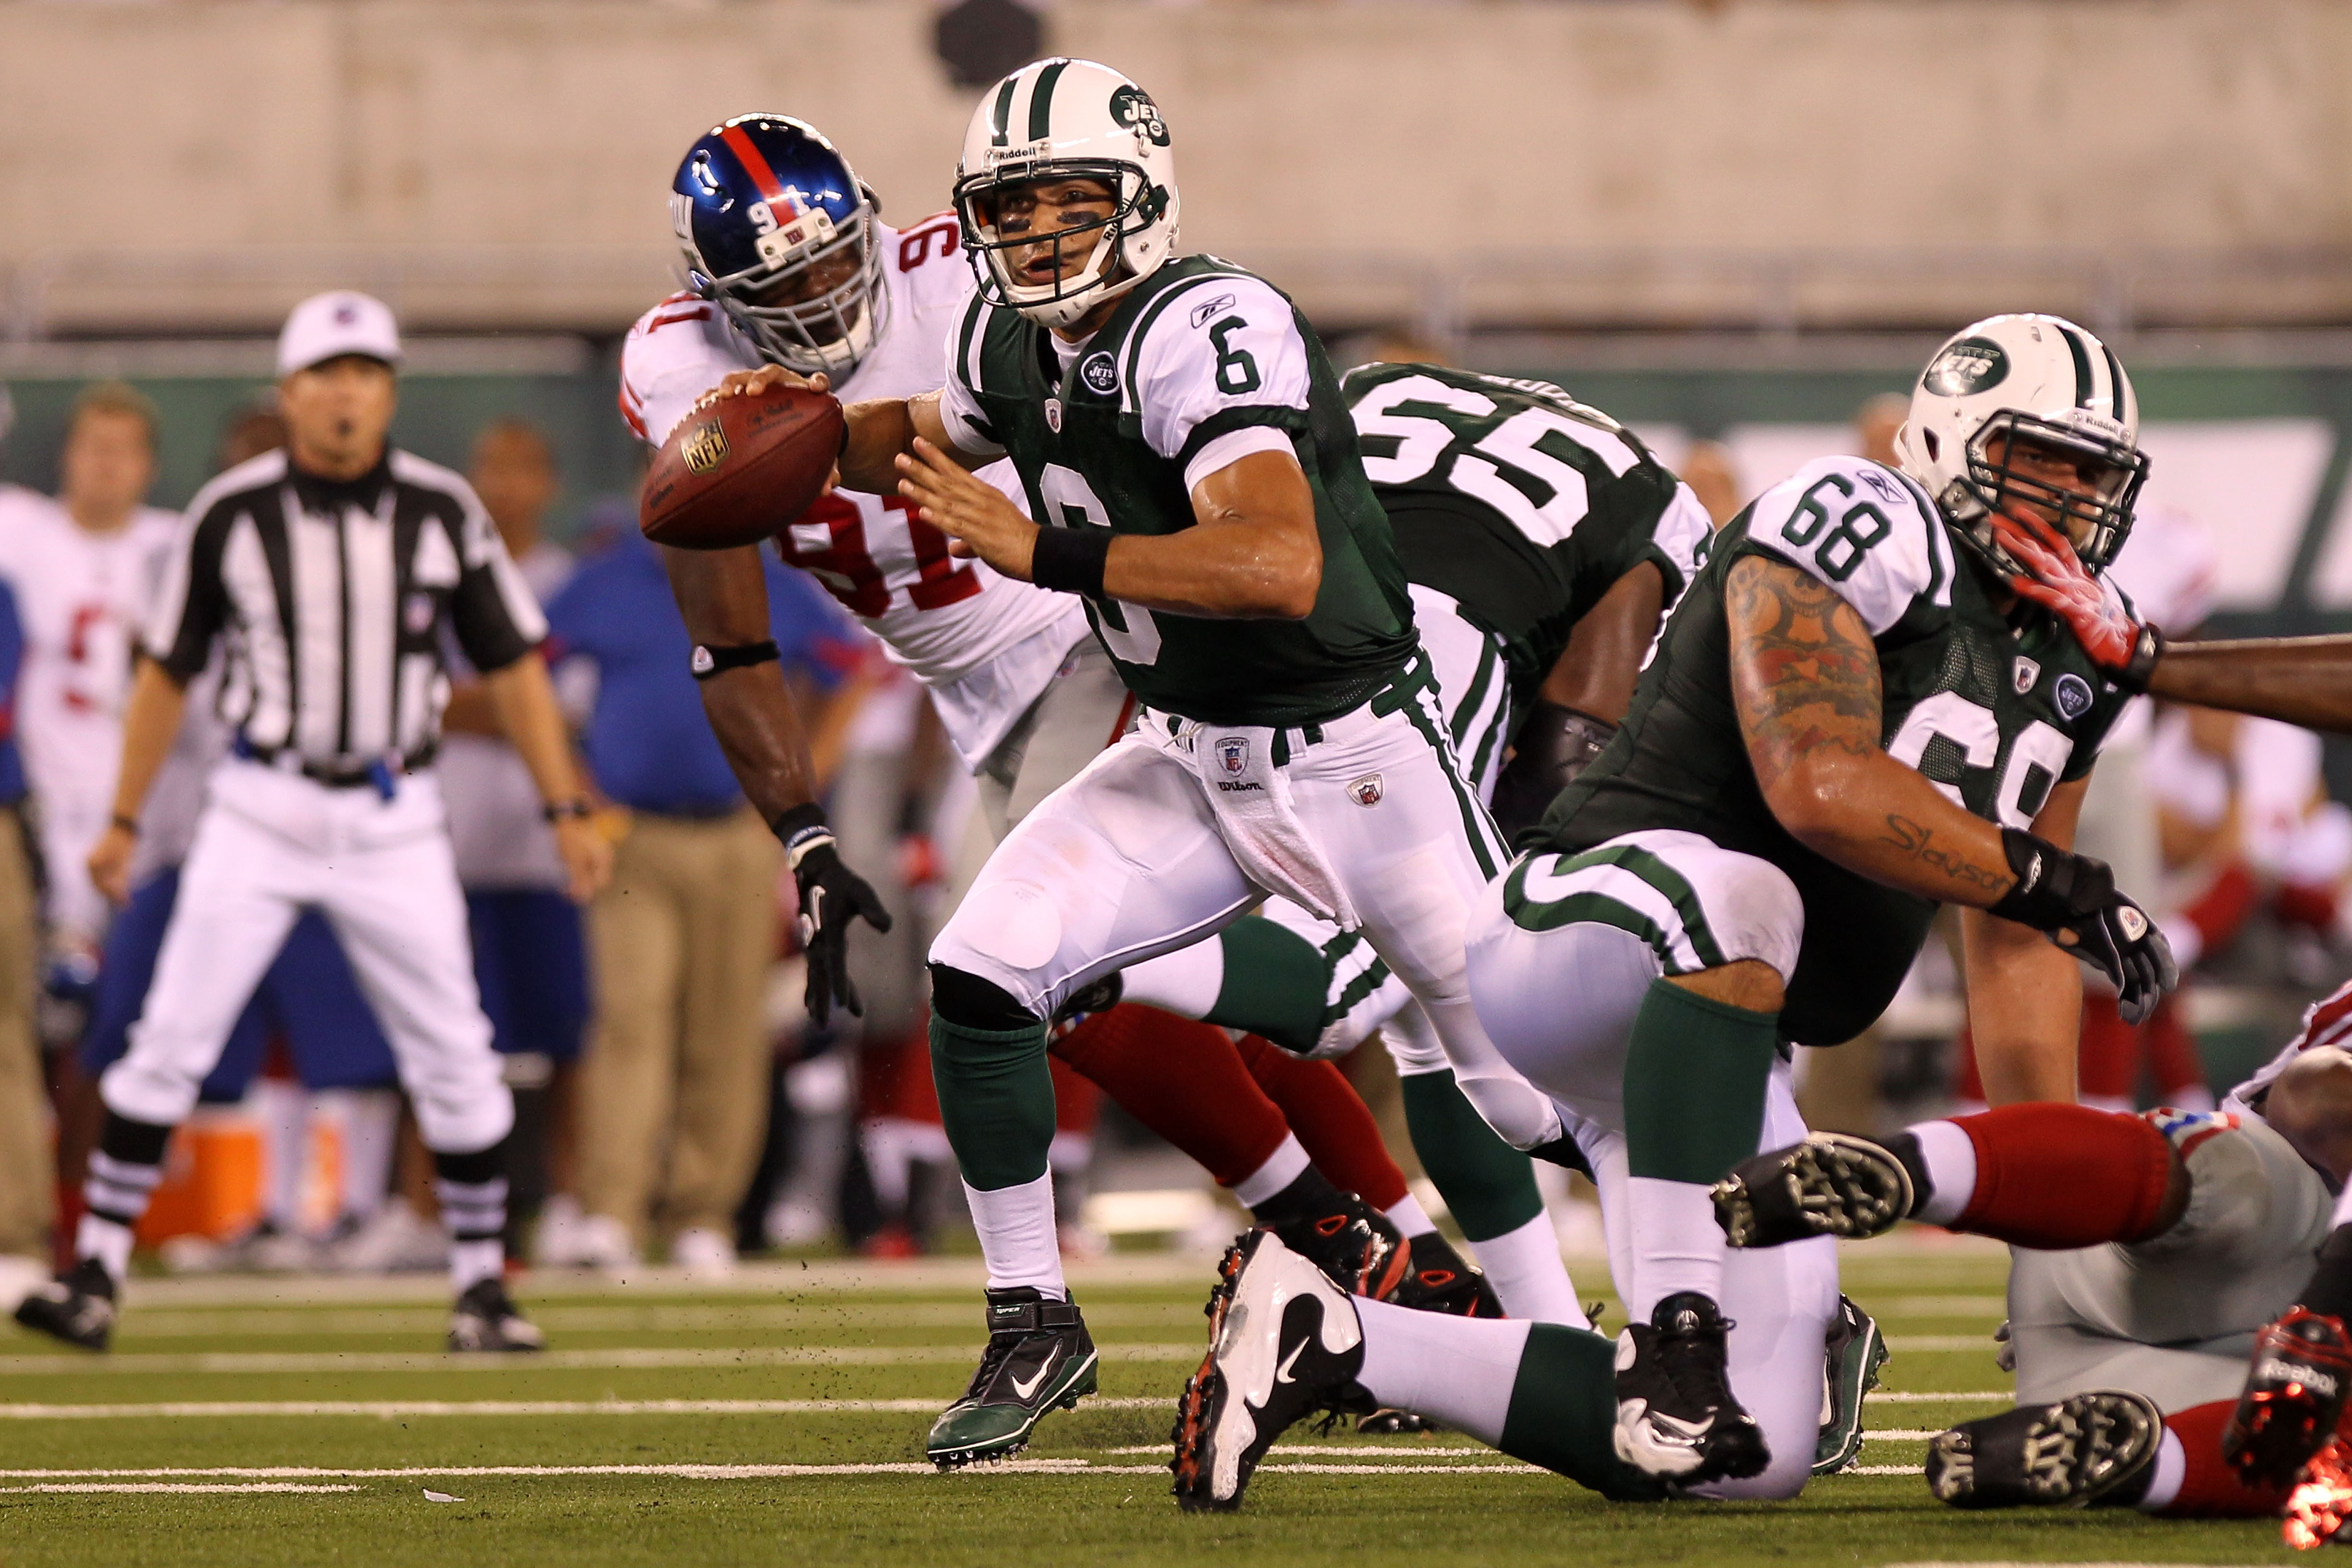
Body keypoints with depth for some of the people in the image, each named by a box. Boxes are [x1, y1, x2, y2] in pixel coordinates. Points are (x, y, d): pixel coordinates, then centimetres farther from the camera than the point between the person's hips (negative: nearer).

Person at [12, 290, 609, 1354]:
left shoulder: (441, 511, -2)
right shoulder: (230, 515, -3)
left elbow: (513, 663, 4)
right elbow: (168, 672, 6)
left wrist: (567, 810, -1)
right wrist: (124, 820, 7)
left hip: (395, 821, 1)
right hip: (260, 813, -1)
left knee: (453, 1055, 1)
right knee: (172, 1038, -7)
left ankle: (481, 1286, 14)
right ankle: (97, 1274, -3)